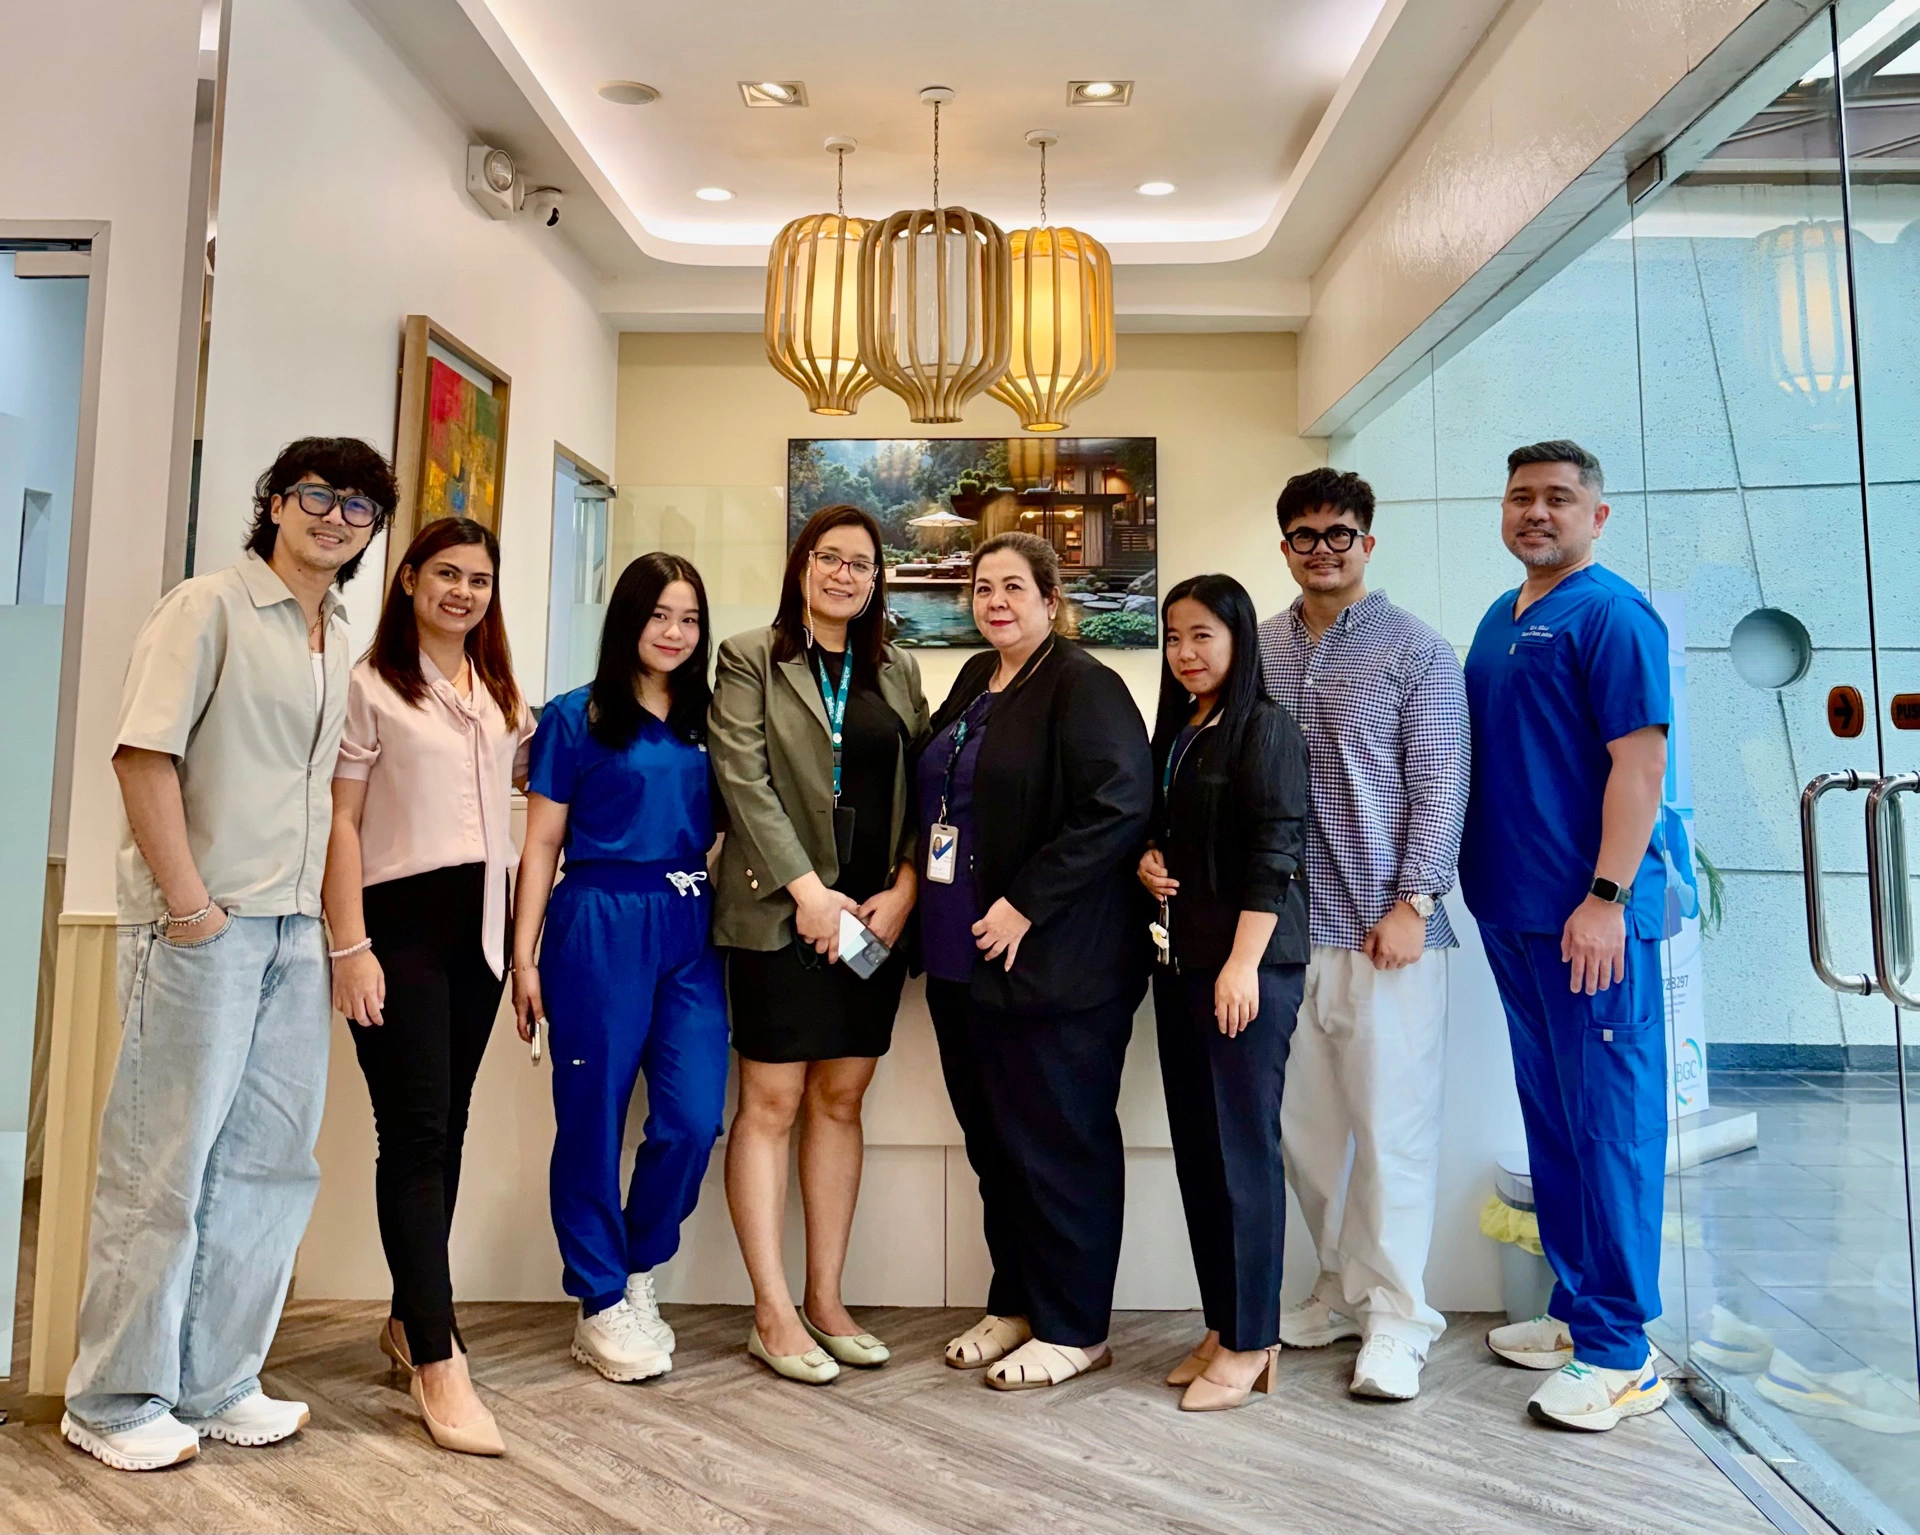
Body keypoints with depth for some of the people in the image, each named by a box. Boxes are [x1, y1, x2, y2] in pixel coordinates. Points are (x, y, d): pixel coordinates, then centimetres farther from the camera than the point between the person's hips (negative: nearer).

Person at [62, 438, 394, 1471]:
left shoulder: (337, 642, 16)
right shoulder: (210, 607, -4)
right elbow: (143, 752, -12)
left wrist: (332, 923, 11)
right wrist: (188, 900, -16)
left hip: (295, 928, 7)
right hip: (203, 921, -7)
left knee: (271, 1163, 11)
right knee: (164, 1164, 2)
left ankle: (213, 1385, 25)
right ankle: (116, 1400, 18)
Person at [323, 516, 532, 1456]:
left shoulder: (501, 693, 14)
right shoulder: (370, 684, -3)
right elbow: (341, 822, -7)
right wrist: (350, 945, -12)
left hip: (479, 921, 6)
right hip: (399, 919, -6)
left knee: (447, 1125, 11)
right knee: (415, 1130, -7)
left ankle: (411, 1316, 26)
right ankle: (437, 1363, -3)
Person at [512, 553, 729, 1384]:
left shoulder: (705, 722, 13)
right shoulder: (575, 716, 2)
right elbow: (541, 845, 1)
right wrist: (524, 954, -4)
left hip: (690, 930, 4)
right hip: (600, 926, -4)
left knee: (693, 1119, 0)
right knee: (593, 1120, 4)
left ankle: (639, 1272, 24)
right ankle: (601, 1305, 20)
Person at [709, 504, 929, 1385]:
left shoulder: (897, 673, 14)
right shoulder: (750, 659, 3)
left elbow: (923, 786, 9)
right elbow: (744, 777, -7)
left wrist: (903, 889, -5)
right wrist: (806, 888, -14)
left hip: (875, 914, 4)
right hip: (781, 913, -4)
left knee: (840, 1101, 10)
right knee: (772, 1104, 1)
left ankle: (825, 1301, 20)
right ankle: (773, 1313, 10)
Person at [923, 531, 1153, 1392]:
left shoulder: (1083, 687, -11)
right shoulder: (974, 683, 14)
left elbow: (1117, 808, -21)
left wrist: (1025, 906, -21)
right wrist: (929, 896, 12)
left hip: (1052, 961, -8)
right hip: (962, 957, 8)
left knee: (1059, 1146, 4)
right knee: (993, 1141, 16)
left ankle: (1073, 1330, 20)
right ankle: (1015, 1305, 32)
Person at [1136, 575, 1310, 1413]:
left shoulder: (1265, 728, -7)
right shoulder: (1174, 731, 15)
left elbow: (1273, 854, -14)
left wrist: (1244, 963, -19)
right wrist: (1147, 862, 2)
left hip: (1245, 963, -8)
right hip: (1180, 959, 8)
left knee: (1242, 1147, -2)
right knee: (1195, 1146, 11)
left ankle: (1250, 1341, 10)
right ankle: (1221, 1324, 23)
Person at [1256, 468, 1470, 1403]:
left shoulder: (1415, 651, 0)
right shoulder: (1257, 650, 10)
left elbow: (1440, 789, -4)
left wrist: (1412, 904, -12)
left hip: (1383, 930, -4)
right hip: (1283, 929, 4)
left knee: (1390, 1124, 1)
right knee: (1302, 1123, 11)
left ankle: (1395, 1318, 14)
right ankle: (1343, 1289, 28)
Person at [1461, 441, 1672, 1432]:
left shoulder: (1611, 616, -8)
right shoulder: (1499, 622, 16)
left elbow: (1640, 764, -15)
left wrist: (1606, 896, -21)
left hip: (1590, 917, -8)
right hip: (1513, 913, 8)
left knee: (1610, 1125, -1)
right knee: (1551, 1119, 15)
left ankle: (1620, 1352, 9)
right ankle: (1575, 1311, 28)